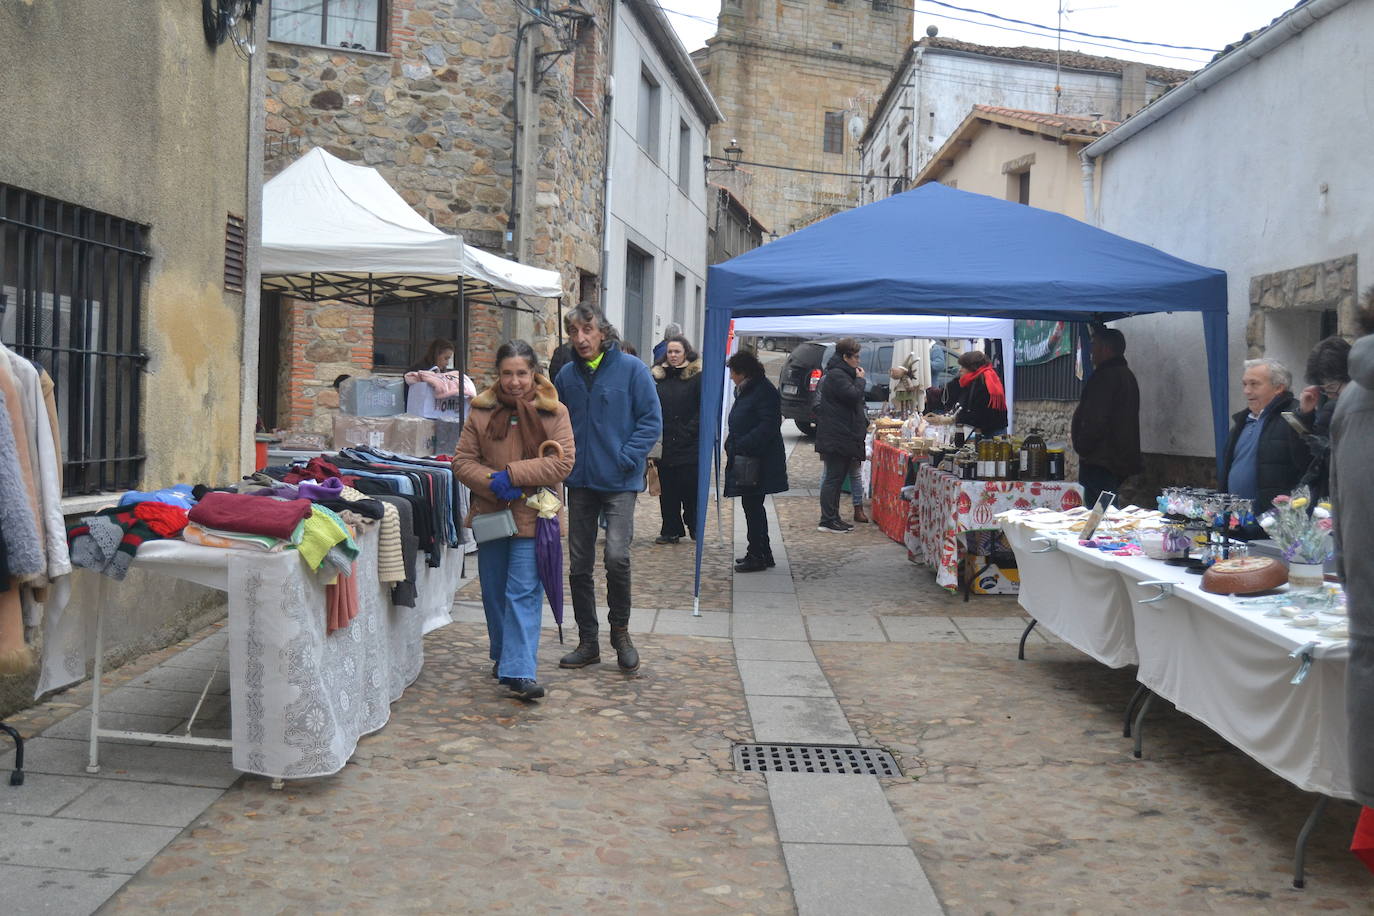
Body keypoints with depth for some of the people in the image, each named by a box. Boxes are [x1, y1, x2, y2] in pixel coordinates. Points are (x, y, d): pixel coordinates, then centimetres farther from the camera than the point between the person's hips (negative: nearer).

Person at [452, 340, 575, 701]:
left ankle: (519, 671, -11)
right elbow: (462, 460, 3)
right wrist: (492, 482, -15)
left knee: (523, 593, -10)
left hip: (533, 515, -3)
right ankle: (503, 656, 33)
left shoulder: (553, 412, -2)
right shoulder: (481, 411, 4)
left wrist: (513, 474, -16)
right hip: (490, 514, 4)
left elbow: (563, 461, -11)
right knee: (494, 592, 15)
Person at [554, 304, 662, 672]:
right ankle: (587, 641, 22)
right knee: (579, 565, 8)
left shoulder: (631, 369, -5)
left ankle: (620, 630, 6)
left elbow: (651, 421, -6)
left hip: (619, 482, -5)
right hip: (580, 482, 5)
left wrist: (626, 459, -13)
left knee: (616, 555, -18)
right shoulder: (567, 374, 8)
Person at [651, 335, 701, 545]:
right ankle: (670, 530, 13)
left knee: (690, 488, -1)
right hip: (663, 445, 4)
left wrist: (689, 431, -10)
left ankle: (694, 526, 17)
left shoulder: (697, 377, -2)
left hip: (689, 446, -4)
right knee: (667, 490, 6)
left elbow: (703, 410, -4)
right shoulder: (657, 376, 11)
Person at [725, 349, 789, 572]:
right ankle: (762, 553, 23)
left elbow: (768, 426, -22)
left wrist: (742, 445, -24)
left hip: (758, 461, -10)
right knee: (753, 506, 15)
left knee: (752, 506, -5)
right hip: (744, 459, 10)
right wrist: (732, 444, 11)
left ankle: (757, 555, 2)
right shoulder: (745, 391, 17)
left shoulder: (764, 391, -14)